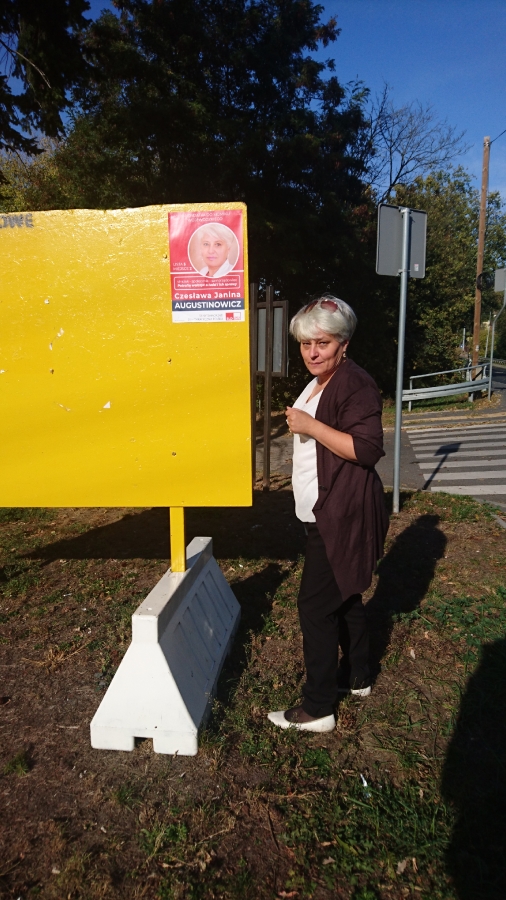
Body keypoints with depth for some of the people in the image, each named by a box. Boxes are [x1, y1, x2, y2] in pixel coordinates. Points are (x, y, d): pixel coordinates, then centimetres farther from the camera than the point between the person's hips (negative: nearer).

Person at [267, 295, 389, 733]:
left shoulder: (356, 385, -16)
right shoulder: (320, 383, 16)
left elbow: (367, 449, -25)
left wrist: (311, 426, -25)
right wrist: (300, 423, 14)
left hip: (342, 516, -10)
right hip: (326, 513, 11)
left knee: (316, 605, -5)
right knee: (344, 596, 20)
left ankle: (317, 708, 10)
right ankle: (357, 677, 37)